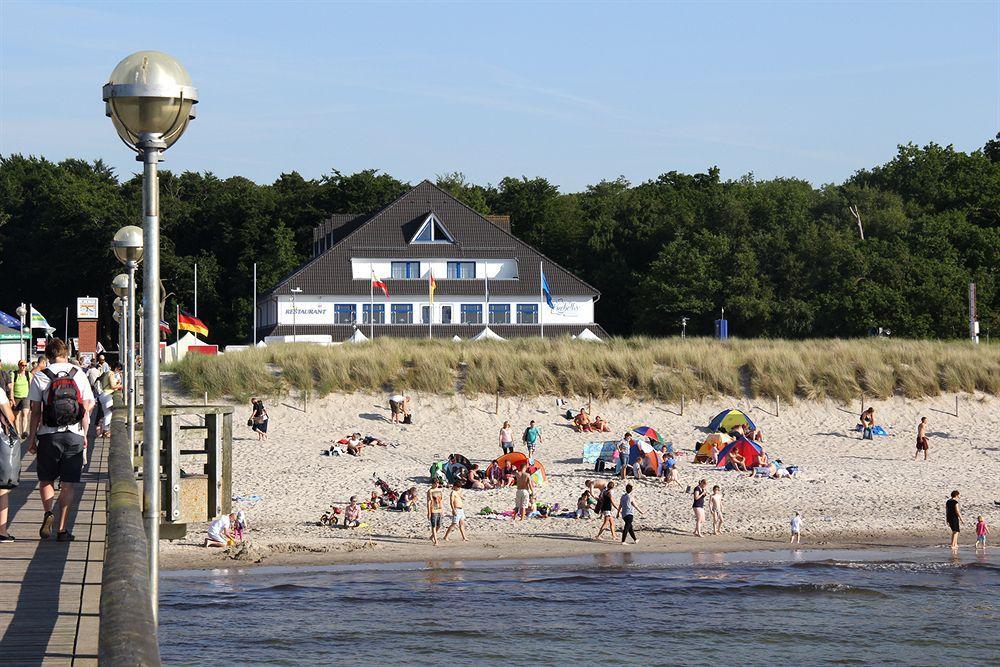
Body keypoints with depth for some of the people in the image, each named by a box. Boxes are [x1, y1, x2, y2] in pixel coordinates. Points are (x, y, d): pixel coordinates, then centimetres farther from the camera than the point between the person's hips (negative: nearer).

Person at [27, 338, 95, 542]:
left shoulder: (40, 377, -3)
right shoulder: (79, 374, 3)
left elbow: (36, 412, -3)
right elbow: (87, 408, 3)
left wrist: (31, 438, 4)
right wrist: (84, 435, 13)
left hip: (48, 434, -1)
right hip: (74, 435, 1)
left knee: (45, 480, 13)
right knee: (68, 484, 6)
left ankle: (48, 513, -14)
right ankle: (62, 529, 4)